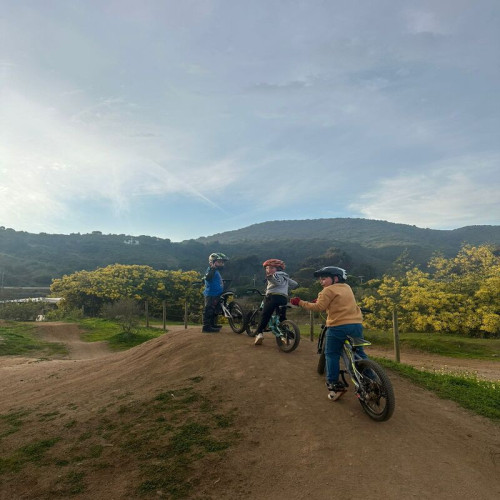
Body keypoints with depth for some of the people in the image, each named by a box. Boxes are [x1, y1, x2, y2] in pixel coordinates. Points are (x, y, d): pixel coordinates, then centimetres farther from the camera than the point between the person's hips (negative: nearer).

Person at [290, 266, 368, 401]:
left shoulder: (329, 290, -4)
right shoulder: (347, 287, 19)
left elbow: (319, 307, -10)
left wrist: (300, 302, -5)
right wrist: (320, 300, 26)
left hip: (339, 326, -7)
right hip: (356, 324, 7)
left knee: (331, 354, 7)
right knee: (359, 354, 17)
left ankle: (335, 385, 4)